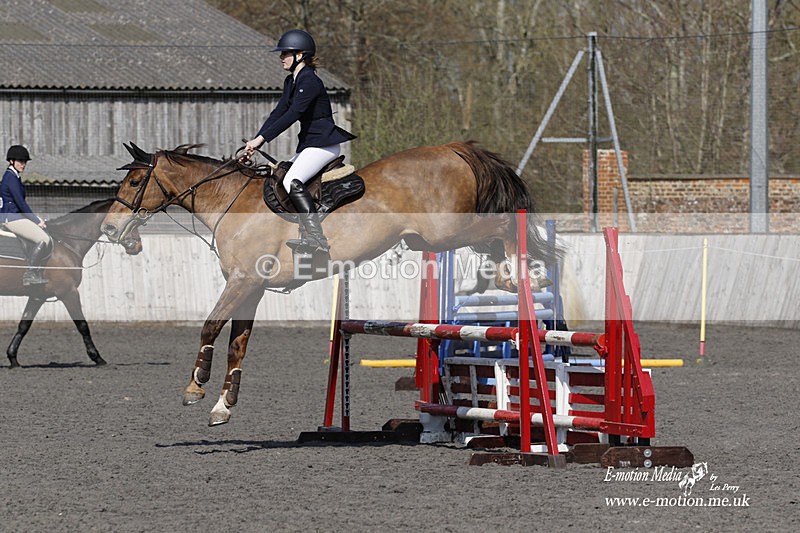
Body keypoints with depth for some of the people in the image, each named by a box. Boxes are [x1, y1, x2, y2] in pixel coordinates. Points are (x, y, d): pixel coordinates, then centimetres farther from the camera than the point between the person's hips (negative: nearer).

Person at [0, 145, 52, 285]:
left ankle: (36, 273, 8)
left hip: (17, 215, 10)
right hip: (11, 218, -10)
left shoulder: (14, 176, 16)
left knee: (48, 240, 7)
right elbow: (20, 203, -19)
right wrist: (37, 221, -13)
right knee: (42, 240, -18)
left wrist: (37, 219, 12)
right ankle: (29, 274, -11)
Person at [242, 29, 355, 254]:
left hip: (324, 143, -11)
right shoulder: (291, 81, 12)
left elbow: (292, 115, -26)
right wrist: (255, 142, 3)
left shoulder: (310, 82, -19)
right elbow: (278, 113, 12)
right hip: (308, 143, 11)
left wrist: (261, 139, -27)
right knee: (282, 181, 8)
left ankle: (317, 238, -28)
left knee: (292, 182, -25)